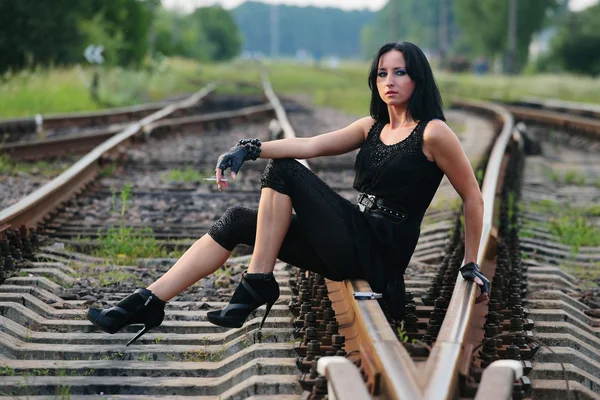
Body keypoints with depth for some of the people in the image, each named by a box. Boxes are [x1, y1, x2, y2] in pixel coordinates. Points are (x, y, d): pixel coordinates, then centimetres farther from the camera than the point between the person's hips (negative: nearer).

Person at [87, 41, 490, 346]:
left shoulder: (433, 133, -6)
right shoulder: (373, 127, 14)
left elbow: (473, 198, -3)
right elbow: (311, 144, 2)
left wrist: (472, 264, -2)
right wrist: (250, 149, -14)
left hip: (380, 253, -7)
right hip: (352, 245, 7)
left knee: (285, 172, -15)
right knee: (239, 221, -5)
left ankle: (258, 283, -11)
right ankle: (147, 304, -13)